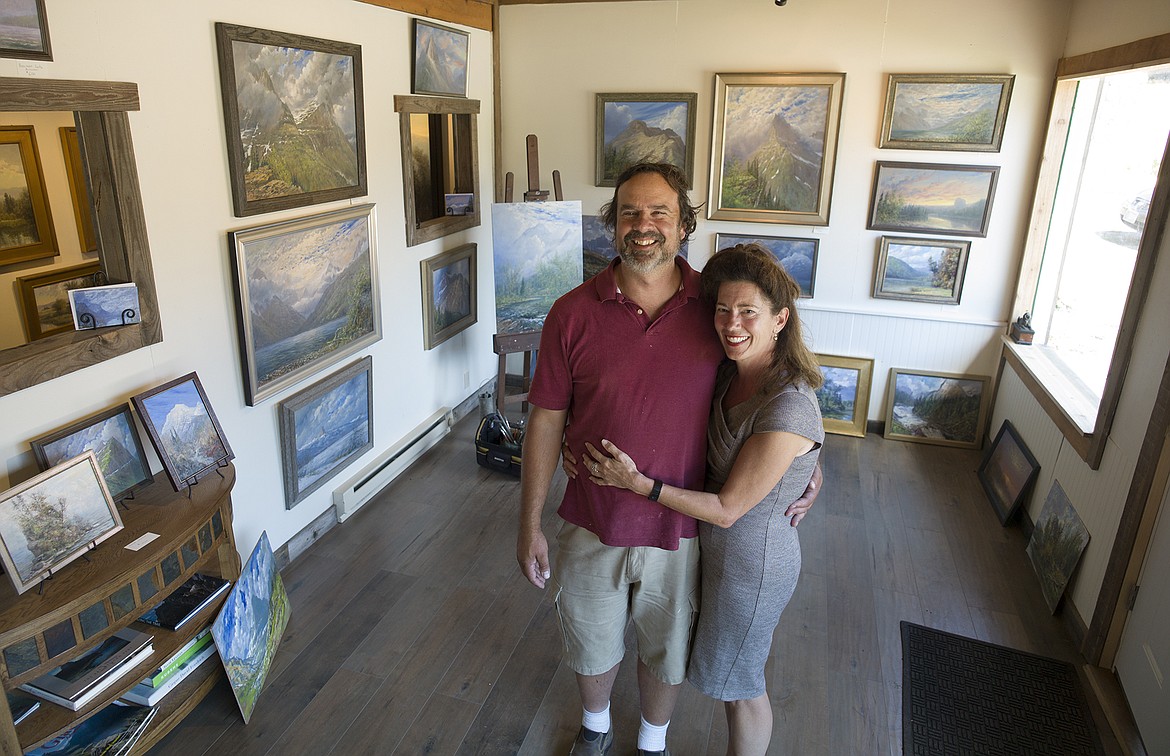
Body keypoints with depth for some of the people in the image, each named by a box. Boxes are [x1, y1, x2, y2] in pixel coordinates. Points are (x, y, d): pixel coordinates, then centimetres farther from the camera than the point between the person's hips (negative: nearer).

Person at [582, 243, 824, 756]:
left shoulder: (787, 409, -33)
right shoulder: (732, 373, -8)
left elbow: (727, 509, -26)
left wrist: (636, 482, -25)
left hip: (750, 568, -8)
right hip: (718, 551, 8)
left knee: (739, 684, 17)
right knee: (735, 673, 29)